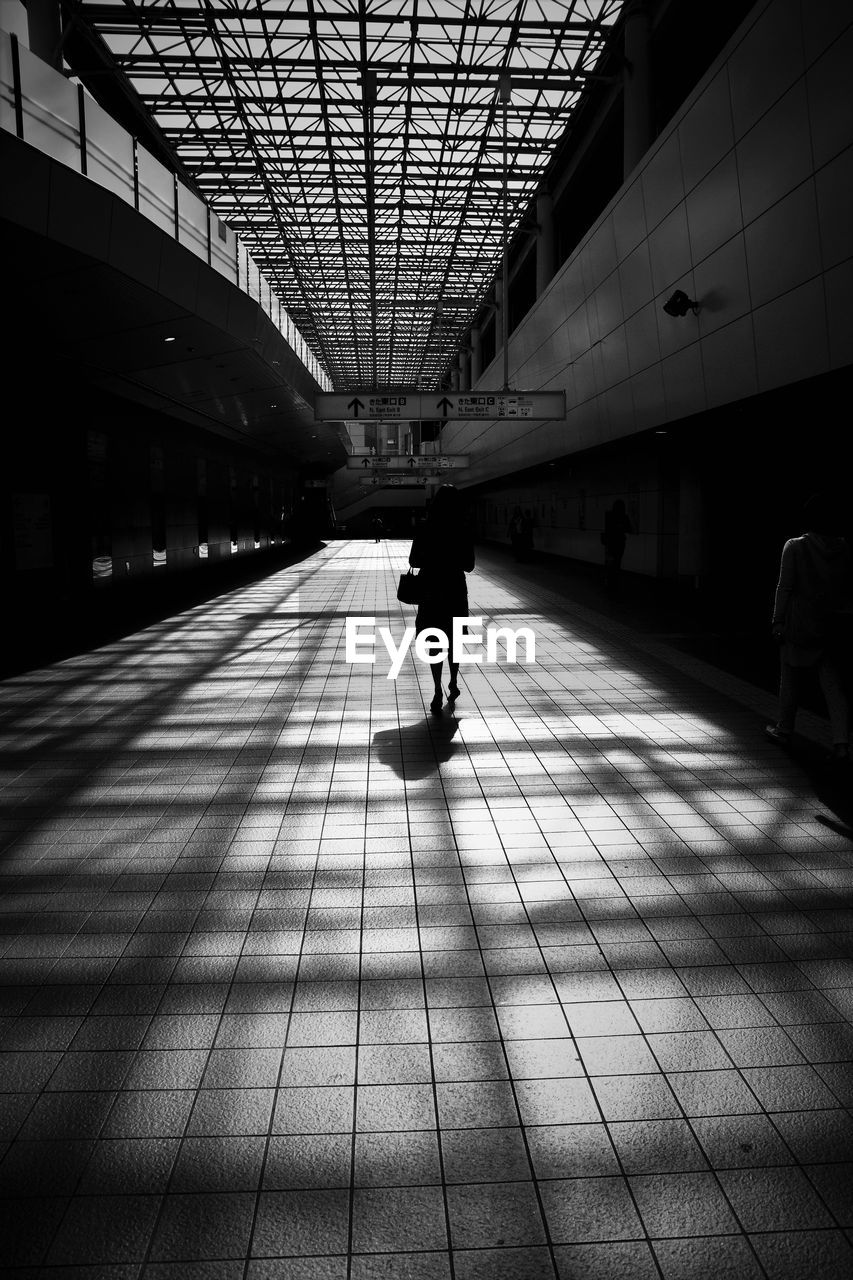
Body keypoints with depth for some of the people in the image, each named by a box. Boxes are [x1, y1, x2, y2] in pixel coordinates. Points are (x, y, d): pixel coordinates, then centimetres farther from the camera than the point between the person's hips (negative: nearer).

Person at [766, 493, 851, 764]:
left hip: (800, 625, -3)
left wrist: (778, 622, -4)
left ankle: (783, 730, 27)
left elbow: (785, 587, -10)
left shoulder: (795, 547, -11)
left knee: (790, 678, 13)